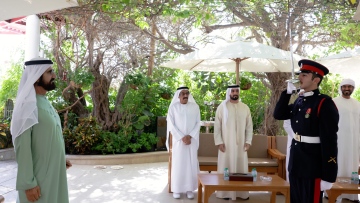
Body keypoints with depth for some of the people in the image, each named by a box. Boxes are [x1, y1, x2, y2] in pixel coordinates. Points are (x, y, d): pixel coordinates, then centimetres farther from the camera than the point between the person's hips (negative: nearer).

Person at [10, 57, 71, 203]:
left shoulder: (46, 102, 8)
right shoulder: (27, 106, -17)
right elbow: (22, 146, -20)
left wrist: (61, 159, 13)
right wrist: (28, 183, -20)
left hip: (54, 173, 8)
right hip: (38, 177, -8)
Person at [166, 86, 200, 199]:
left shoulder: (195, 107, 5)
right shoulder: (173, 107, -1)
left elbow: (198, 123, 2)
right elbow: (171, 125, -5)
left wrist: (190, 136, -11)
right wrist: (182, 137, -12)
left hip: (192, 140, 2)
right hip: (178, 140, -2)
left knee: (191, 164, 3)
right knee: (178, 163, 0)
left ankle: (190, 189, 12)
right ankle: (176, 189, 10)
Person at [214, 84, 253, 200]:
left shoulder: (245, 108, 7)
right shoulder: (222, 107, 0)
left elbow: (249, 126, 8)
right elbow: (217, 126, -2)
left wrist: (248, 141, -1)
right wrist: (219, 142, -8)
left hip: (241, 144, 2)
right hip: (226, 144, -2)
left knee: (241, 167, 6)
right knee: (225, 167, 2)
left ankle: (242, 192, 16)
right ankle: (225, 192, 11)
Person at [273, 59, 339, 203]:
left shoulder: (325, 104, -16)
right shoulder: (299, 101, 7)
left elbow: (329, 141, -19)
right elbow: (278, 115, 11)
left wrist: (328, 176, -19)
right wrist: (287, 92, 1)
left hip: (313, 167, -7)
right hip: (296, 164, 8)